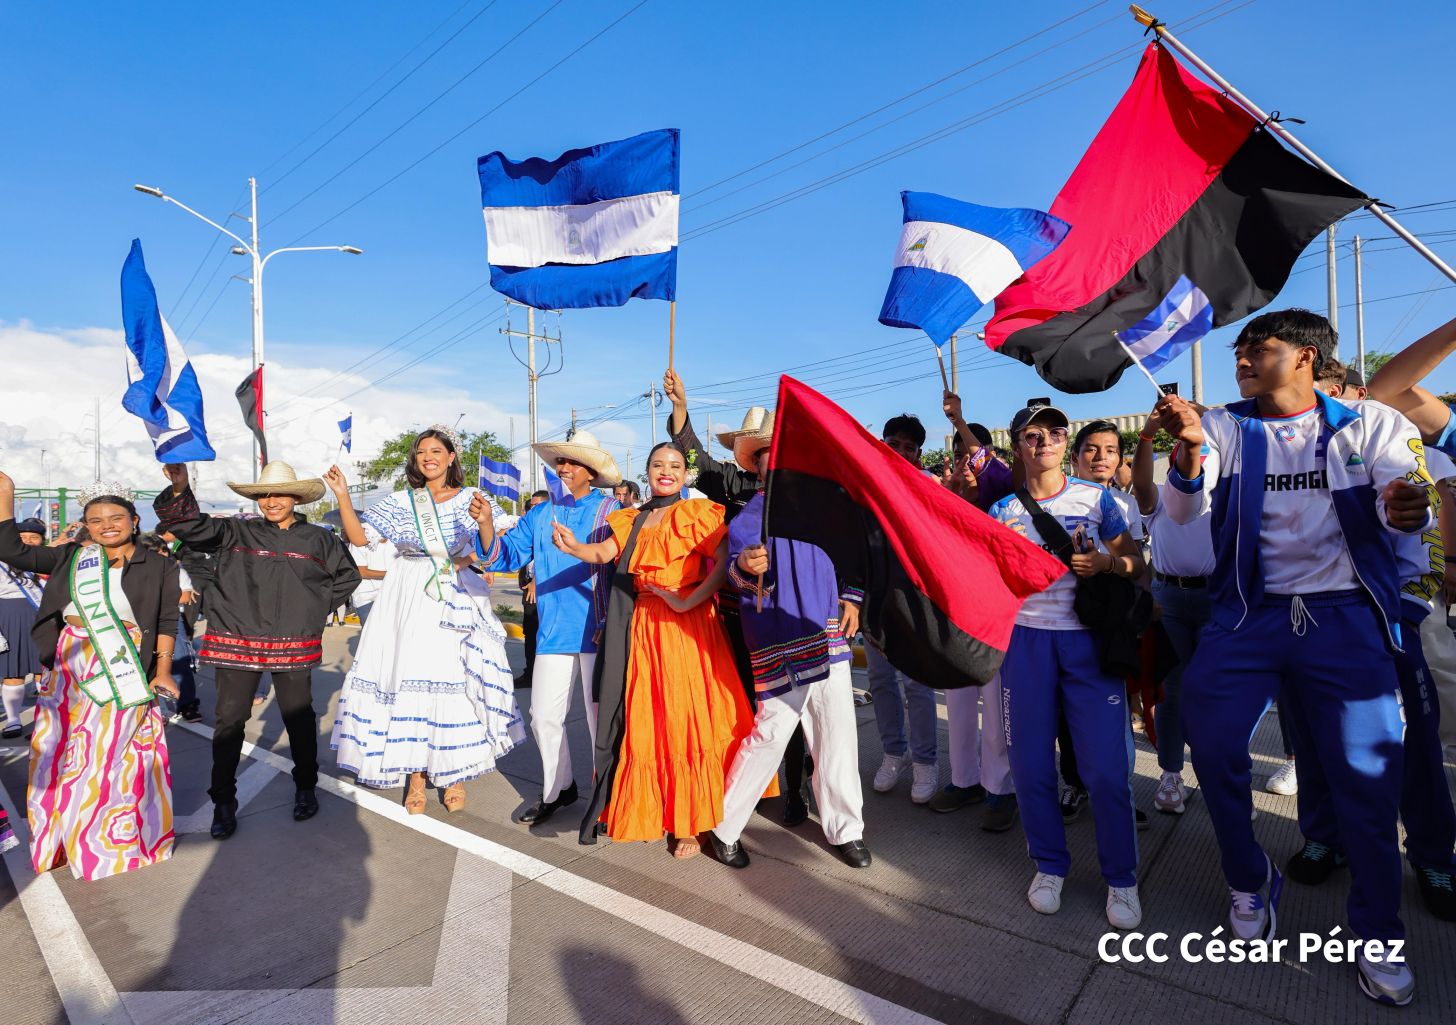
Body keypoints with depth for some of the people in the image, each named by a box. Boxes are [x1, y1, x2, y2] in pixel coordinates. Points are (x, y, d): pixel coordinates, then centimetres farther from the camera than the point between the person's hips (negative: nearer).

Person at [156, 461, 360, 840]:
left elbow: (348, 575, 14)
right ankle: (223, 802, 20)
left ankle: (305, 788, 28)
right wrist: (180, 489, -28)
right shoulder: (235, 532, 3)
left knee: (299, 717, 11)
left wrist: (317, 606, 6)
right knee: (229, 720, 5)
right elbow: (190, 525, -10)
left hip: (294, 644, 0)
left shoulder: (318, 539, 4)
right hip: (237, 641, 0)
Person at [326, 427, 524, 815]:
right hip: (409, 603, 2)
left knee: (455, 681, -1)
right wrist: (342, 495, -5)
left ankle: (454, 775, 16)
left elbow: (494, 552, -7)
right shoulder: (401, 503, 8)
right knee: (409, 681, 1)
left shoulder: (472, 499, 2)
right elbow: (358, 537, 4)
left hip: (457, 601, -1)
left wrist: (486, 522, -26)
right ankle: (416, 776, 16)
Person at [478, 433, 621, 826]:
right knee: (543, 716, 12)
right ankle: (557, 789, 34)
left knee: (601, 717, 5)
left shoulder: (611, 510, -5)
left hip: (597, 631, -5)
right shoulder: (541, 514, 12)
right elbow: (507, 555, 7)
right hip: (553, 631, 5)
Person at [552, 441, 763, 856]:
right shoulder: (633, 519, 15)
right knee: (645, 721, 10)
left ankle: (687, 822, 12)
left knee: (685, 720, 0)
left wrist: (688, 600, -24)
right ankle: (647, 810, 25)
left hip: (686, 628, -5)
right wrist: (573, 546, -18)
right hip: (643, 626, 5)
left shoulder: (697, 513, -3)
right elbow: (603, 553, 2)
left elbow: (725, 562, -16)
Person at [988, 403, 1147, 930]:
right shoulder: (1003, 510, 7)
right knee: (1031, 764, 5)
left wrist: (1104, 562, -16)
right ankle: (1049, 866, 26)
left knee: (1106, 768, -2)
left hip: (1089, 640, -1)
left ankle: (1121, 879, 19)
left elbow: (1135, 564, 5)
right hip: (1026, 640, 1)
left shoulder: (1097, 498, 4)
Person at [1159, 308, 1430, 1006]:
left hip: (1346, 616, 0)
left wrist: (1405, 509, -30)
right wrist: (1188, 451, -27)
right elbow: (1184, 511, -6)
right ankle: (1249, 883, 21)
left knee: (1366, 773, 1)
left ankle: (1377, 933, 25)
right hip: (1249, 613, 1)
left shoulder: (1371, 424, 5)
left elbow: (1403, 505, -6)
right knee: (1212, 746, -6)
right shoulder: (1223, 427, 6)